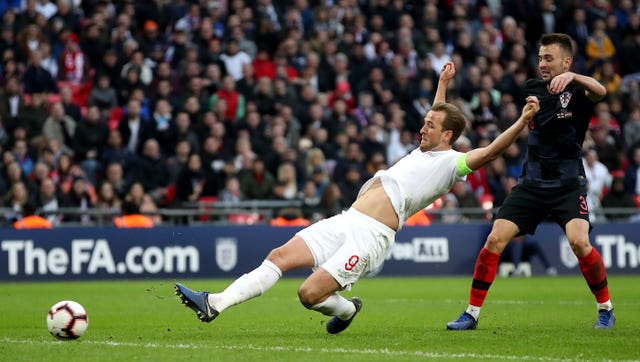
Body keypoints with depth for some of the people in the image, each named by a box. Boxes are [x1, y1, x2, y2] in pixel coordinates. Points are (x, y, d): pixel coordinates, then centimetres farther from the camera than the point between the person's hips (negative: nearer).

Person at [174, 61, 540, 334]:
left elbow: (490, 151, -15)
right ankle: (214, 304, -12)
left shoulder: (452, 162, -2)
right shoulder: (423, 151, 23)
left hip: (371, 235, -8)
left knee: (310, 293, -19)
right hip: (345, 221, 8)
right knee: (280, 255, -7)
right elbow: (437, 118, 43)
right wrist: (443, 85, 52)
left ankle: (346, 309, 12)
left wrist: (523, 121, -26)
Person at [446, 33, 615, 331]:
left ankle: (606, 309, -3)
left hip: (568, 185, -4)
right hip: (531, 182, 4)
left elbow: (600, 91, -30)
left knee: (579, 242, -24)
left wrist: (572, 76, -47)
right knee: (495, 240, -9)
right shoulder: (532, 89, 7)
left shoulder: (577, 91, -7)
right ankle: (472, 313, 0)